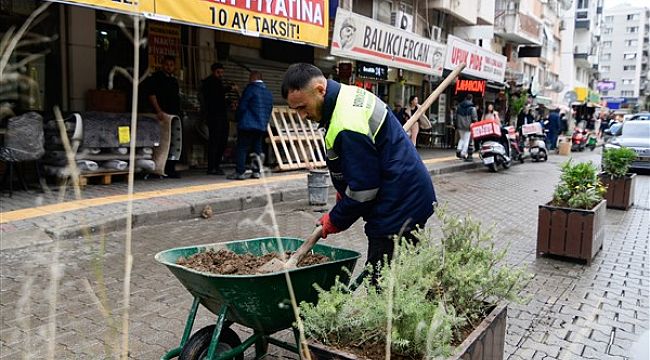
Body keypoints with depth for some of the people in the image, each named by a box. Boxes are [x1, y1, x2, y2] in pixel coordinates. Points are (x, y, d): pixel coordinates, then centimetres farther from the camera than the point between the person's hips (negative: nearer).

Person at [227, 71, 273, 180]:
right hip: (262, 126, 7)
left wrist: (238, 118, 8)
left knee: (242, 148, -2)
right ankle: (256, 171, 9)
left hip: (247, 125, -6)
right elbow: (270, 110, 17)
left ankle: (240, 172, -4)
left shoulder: (250, 88, -8)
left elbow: (242, 106, -8)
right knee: (257, 148, 11)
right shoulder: (268, 92, 14)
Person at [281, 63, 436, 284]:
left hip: (398, 210, -11)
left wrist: (334, 221, -5)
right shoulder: (351, 94, 7)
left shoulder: (347, 127, -26)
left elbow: (363, 189, -21)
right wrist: (343, 192, 14)